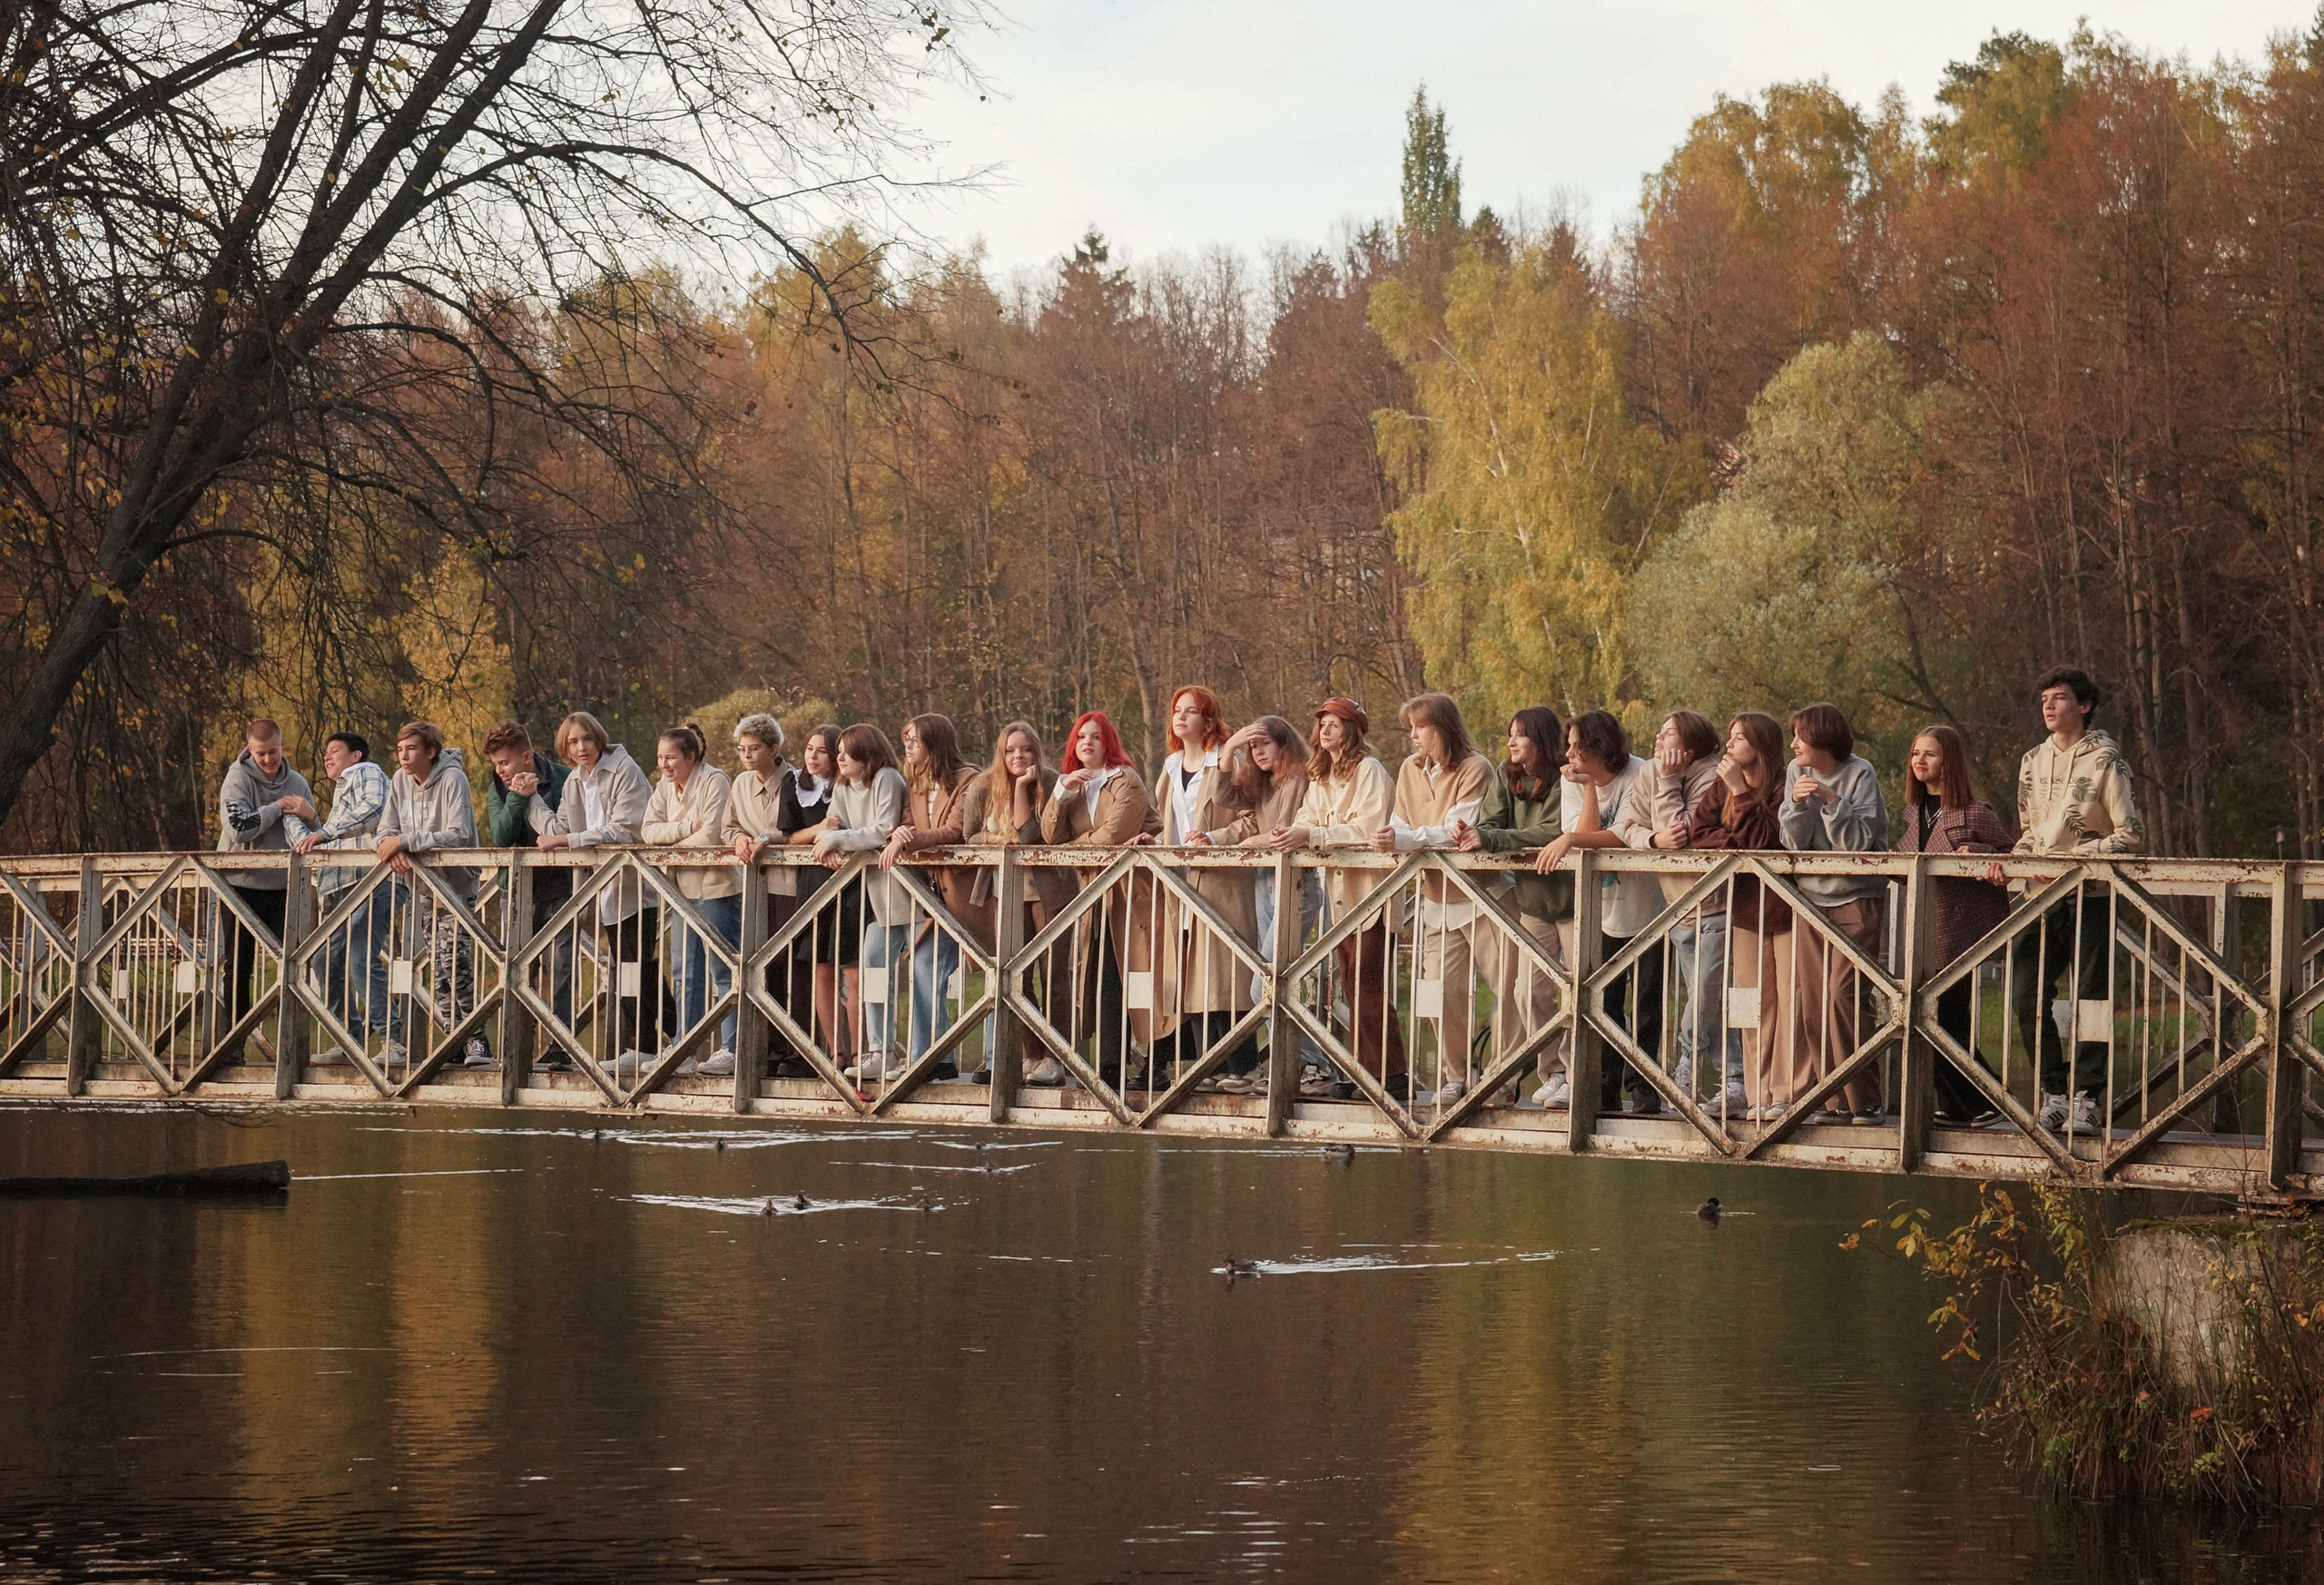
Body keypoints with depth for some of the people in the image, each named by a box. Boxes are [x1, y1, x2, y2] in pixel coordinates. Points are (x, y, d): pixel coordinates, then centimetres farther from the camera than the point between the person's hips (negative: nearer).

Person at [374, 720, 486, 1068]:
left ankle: (476, 1040, -13)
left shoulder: (452, 779, -16)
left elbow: (459, 836, -25)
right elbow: (387, 829, 4)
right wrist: (391, 845, -21)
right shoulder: (400, 780, 4)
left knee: (455, 962, -17)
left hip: (456, 883, -6)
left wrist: (405, 840, -27)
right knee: (438, 968, 5)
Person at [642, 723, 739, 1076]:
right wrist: (687, 827, -13)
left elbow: (712, 835, -20)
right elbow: (648, 831, 2)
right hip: (683, 888, 8)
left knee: (723, 972, -8)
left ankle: (732, 1050, -8)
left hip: (717, 886, -8)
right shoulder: (665, 786, 12)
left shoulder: (714, 781, -12)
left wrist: (673, 845, -6)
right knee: (687, 972, 12)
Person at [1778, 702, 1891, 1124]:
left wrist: (1831, 801, -24)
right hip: (1810, 896, 5)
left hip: (1855, 899, -5)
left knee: (1842, 994, -15)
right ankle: (1836, 1102, 6)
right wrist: (1797, 804, -17)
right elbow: (1793, 842, 0)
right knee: (1810, 1001, 0)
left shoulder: (1860, 774, -9)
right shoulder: (1797, 773, 3)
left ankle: (1865, 1101, -9)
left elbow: (1859, 841, -13)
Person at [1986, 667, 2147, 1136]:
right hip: (2041, 898, 6)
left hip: (2090, 898, -6)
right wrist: (2014, 858, 2)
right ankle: (2055, 1092, 9)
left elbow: (2131, 835, -8)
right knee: (2026, 996, -1)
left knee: (2089, 1000, -3)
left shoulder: (2104, 760, -5)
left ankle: (2084, 1097, 4)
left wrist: (2073, 857, -16)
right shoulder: (2033, 762, 15)